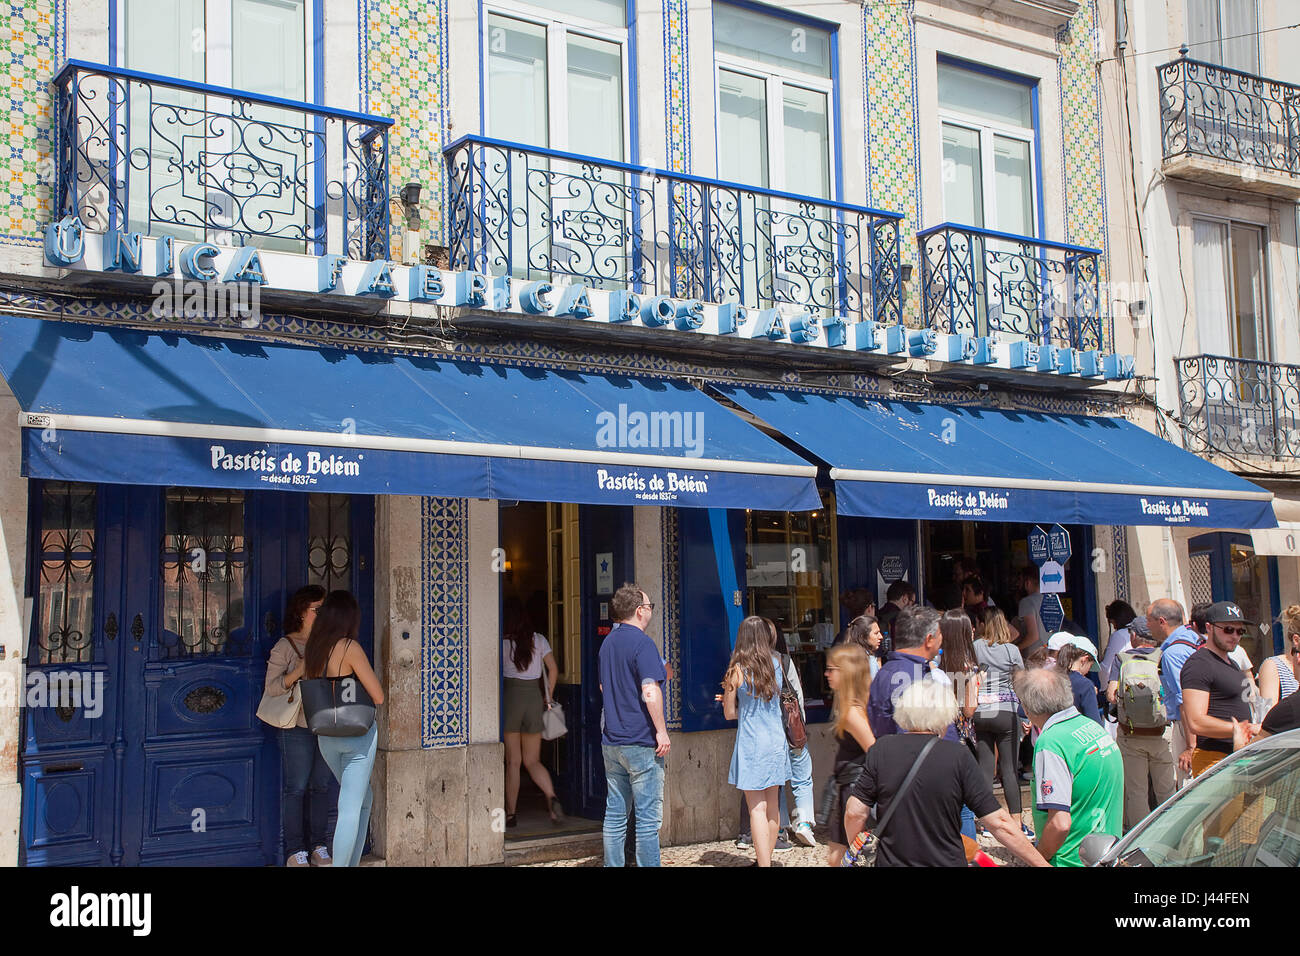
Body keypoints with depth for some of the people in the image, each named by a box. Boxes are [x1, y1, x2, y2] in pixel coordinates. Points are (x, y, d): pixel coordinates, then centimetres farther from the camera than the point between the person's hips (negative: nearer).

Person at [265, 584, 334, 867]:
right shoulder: (285, 646, -4)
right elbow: (272, 687, -10)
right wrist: (300, 669, -22)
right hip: (298, 727, -5)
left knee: (321, 786, 9)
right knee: (296, 788, -1)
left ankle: (319, 846, 16)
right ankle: (295, 850, 6)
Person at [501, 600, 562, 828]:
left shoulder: (504, 643, -5)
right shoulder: (539, 640, 5)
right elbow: (553, 669, 6)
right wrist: (548, 696, 17)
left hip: (511, 696, -3)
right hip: (534, 698, 3)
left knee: (513, 762, 4)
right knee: (532, 760, 11)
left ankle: (511, 813, 6)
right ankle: (551, 796, -14)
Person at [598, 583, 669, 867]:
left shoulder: (608, 642, 14)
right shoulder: (642, 643, -13)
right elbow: (650, 692, -22)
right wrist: (662, 731, -16)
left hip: (611, 741, 8)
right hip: (641, 742, -8)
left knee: (615, 814, 11)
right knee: (648, 817, -3)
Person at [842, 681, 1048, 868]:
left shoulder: (880, 751, -6)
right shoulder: (959, 757, -11)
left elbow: (855, 812, -6)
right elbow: (999, 823, -12)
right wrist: (1041, 863, -5)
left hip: (891, 861, 2)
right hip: (946, 861, -2)